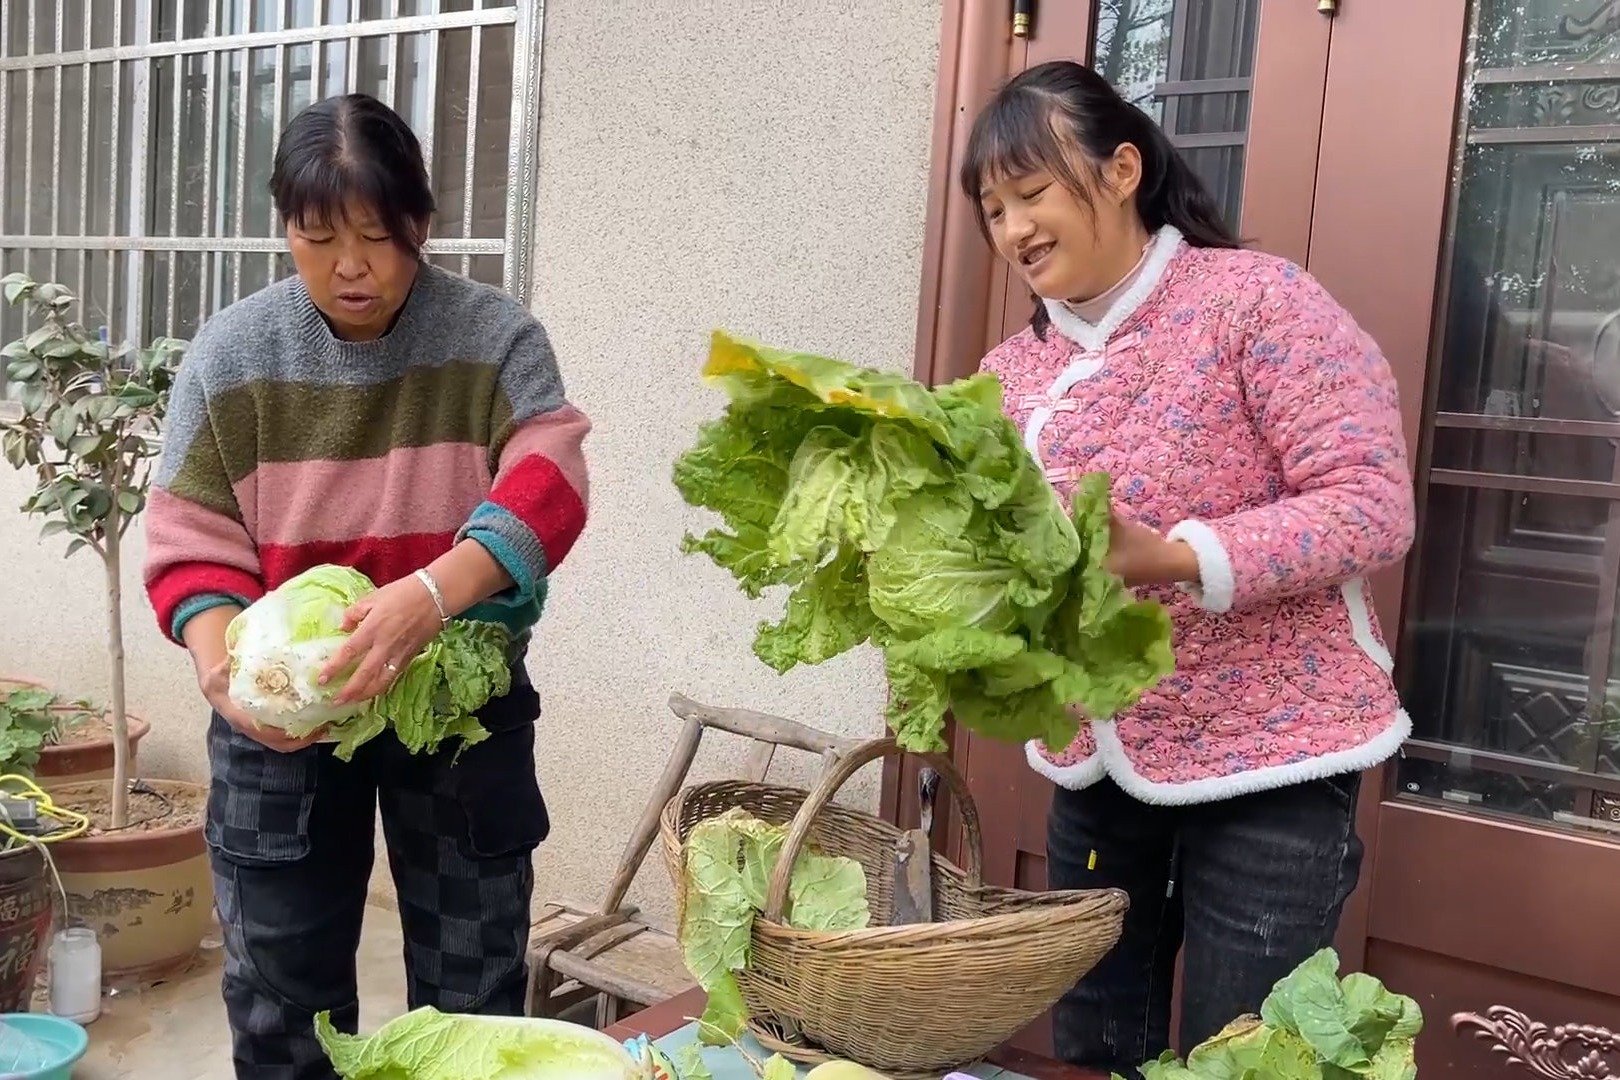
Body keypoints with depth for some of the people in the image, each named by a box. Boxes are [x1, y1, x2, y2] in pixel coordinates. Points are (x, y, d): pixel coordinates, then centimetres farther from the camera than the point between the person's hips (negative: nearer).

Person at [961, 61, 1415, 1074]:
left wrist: (1172, 560, -30)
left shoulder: (1256, 299, -12)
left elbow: (1372, 503, -19)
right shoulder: (1013, 372, 6)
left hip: (1265, 759, -6)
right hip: (1095, 767, 6)